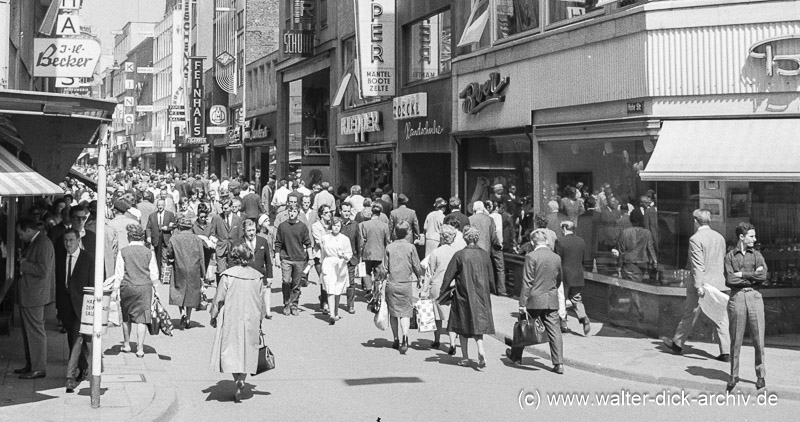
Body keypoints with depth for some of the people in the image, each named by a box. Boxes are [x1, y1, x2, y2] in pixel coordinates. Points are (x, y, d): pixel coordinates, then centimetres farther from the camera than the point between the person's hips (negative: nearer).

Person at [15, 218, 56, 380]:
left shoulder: (43, 244, -19)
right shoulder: (34, 243, 13)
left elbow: (43, 270, -25)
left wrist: (24, 264, -17)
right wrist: (23, 261, 5)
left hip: (35, 295, -10)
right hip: (28, 294, 10)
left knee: (35, 330, -4)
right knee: (28, 330, 16)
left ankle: (39, 368, 3)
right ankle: (30, 365, 25)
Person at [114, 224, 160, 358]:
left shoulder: (123, 252, -2)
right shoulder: (149, 253, 0)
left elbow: (118, 274, -1)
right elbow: (154, 274, 3)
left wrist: (116, 289, 6)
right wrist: (155, 289, 14)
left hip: (127, 287, 0)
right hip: (145, 287, 0)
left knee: (126, 317, 17)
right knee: (141, 318, 0)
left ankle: (126, 345, 28)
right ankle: (140, 348, -3)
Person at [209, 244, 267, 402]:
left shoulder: (228, 275, -9)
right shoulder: (257, 276, 0)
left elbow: (219, 299, -5)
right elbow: (261, 302, 7)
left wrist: (213, 317, 9)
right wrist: (260, 321, 18)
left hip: (231, 320, -3)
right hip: (251, 321, 3)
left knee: (231, 350, 6)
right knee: (247, 352, 10)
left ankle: (238, 379, -14)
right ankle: (239, 390, 9)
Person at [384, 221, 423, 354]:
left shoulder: (389, 247, 1)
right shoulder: (410, 247, -4)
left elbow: (385, 268, 2)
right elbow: (417, 266, -2)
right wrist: (420, 278, 17)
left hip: (391, 284, 2)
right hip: (406, 284, -2)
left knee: (393, 313, 14)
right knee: (405, 313, 0)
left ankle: (396, 340, 22)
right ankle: (405, 338, -20)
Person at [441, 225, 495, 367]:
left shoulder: (459, 255, -11)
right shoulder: (484, 255, -1)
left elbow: (448, 277, -8)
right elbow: (490, 278, 7)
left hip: (463, 296, -3)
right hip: (481, 296, 3)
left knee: (463, 326, 11)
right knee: (478, 324, 9)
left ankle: (465, 358, 16)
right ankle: (481, 350, -15)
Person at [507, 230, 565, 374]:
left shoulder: (531, 257, -11)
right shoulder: (556, 258, 5)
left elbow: (527, 282, -14)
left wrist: (522, 304, -12)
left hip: (534, 300, -4)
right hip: (552, 301, 4)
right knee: (554, 331, 3)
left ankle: (516, 356, 30)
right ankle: (558, 364, -2)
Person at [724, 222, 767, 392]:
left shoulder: (757, 255, 11)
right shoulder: (730, 257, 6)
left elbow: (763, 275, -5)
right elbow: (729, 280, -6)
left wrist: (742, 274, -6)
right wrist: (752, 277, -5)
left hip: (754, 297, 1)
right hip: (737, 297, -1)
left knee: (758, 339, 0)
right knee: (736, 340, 3)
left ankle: (761, 375, 12)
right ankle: (734, 375, 14)